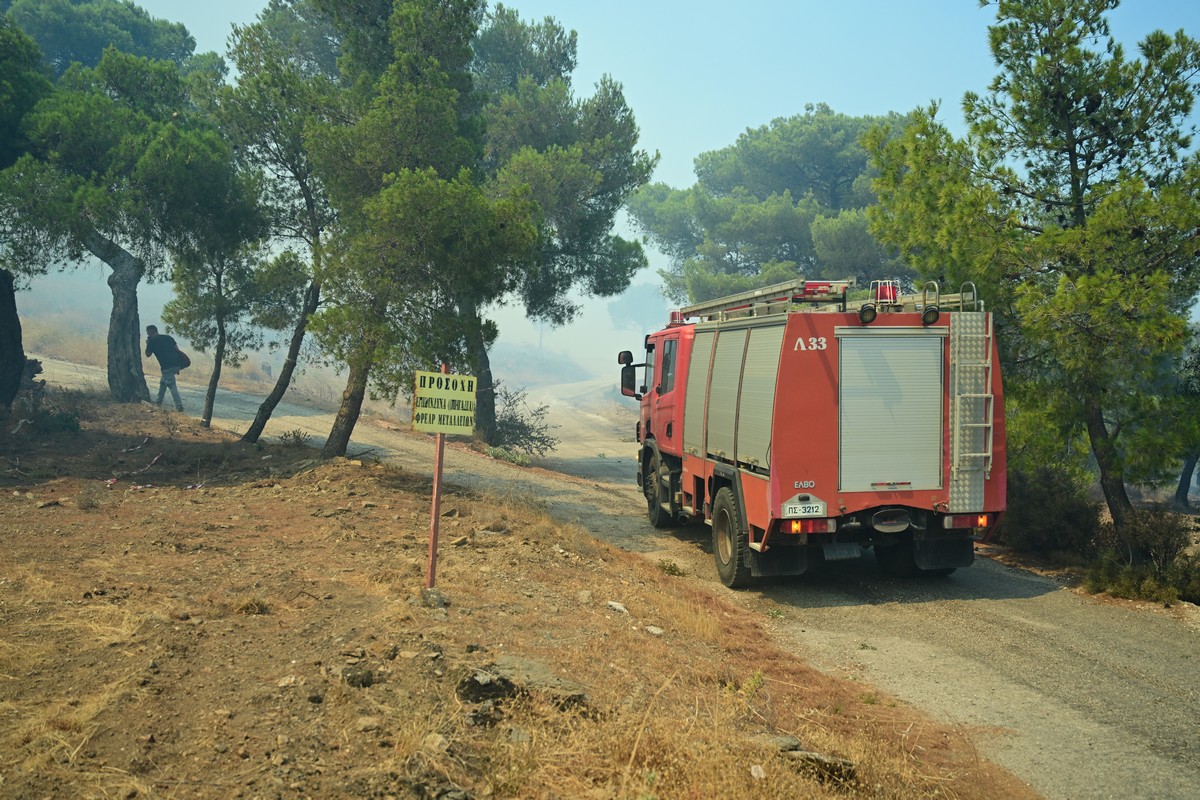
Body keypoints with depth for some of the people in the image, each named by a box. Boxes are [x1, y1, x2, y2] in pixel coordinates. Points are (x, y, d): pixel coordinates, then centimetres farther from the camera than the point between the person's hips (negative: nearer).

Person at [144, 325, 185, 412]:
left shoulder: (152, 340, 3)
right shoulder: (167, 337, 19)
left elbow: (148, 354, 14)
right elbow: (177, 349, 14)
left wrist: (147, 344, 27)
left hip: (167, 366, -7)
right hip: (176, 364, 7)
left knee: (172, 385, -5)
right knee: (163, 382, 24)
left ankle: (179, 406, -13)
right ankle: (159, 401, 31)